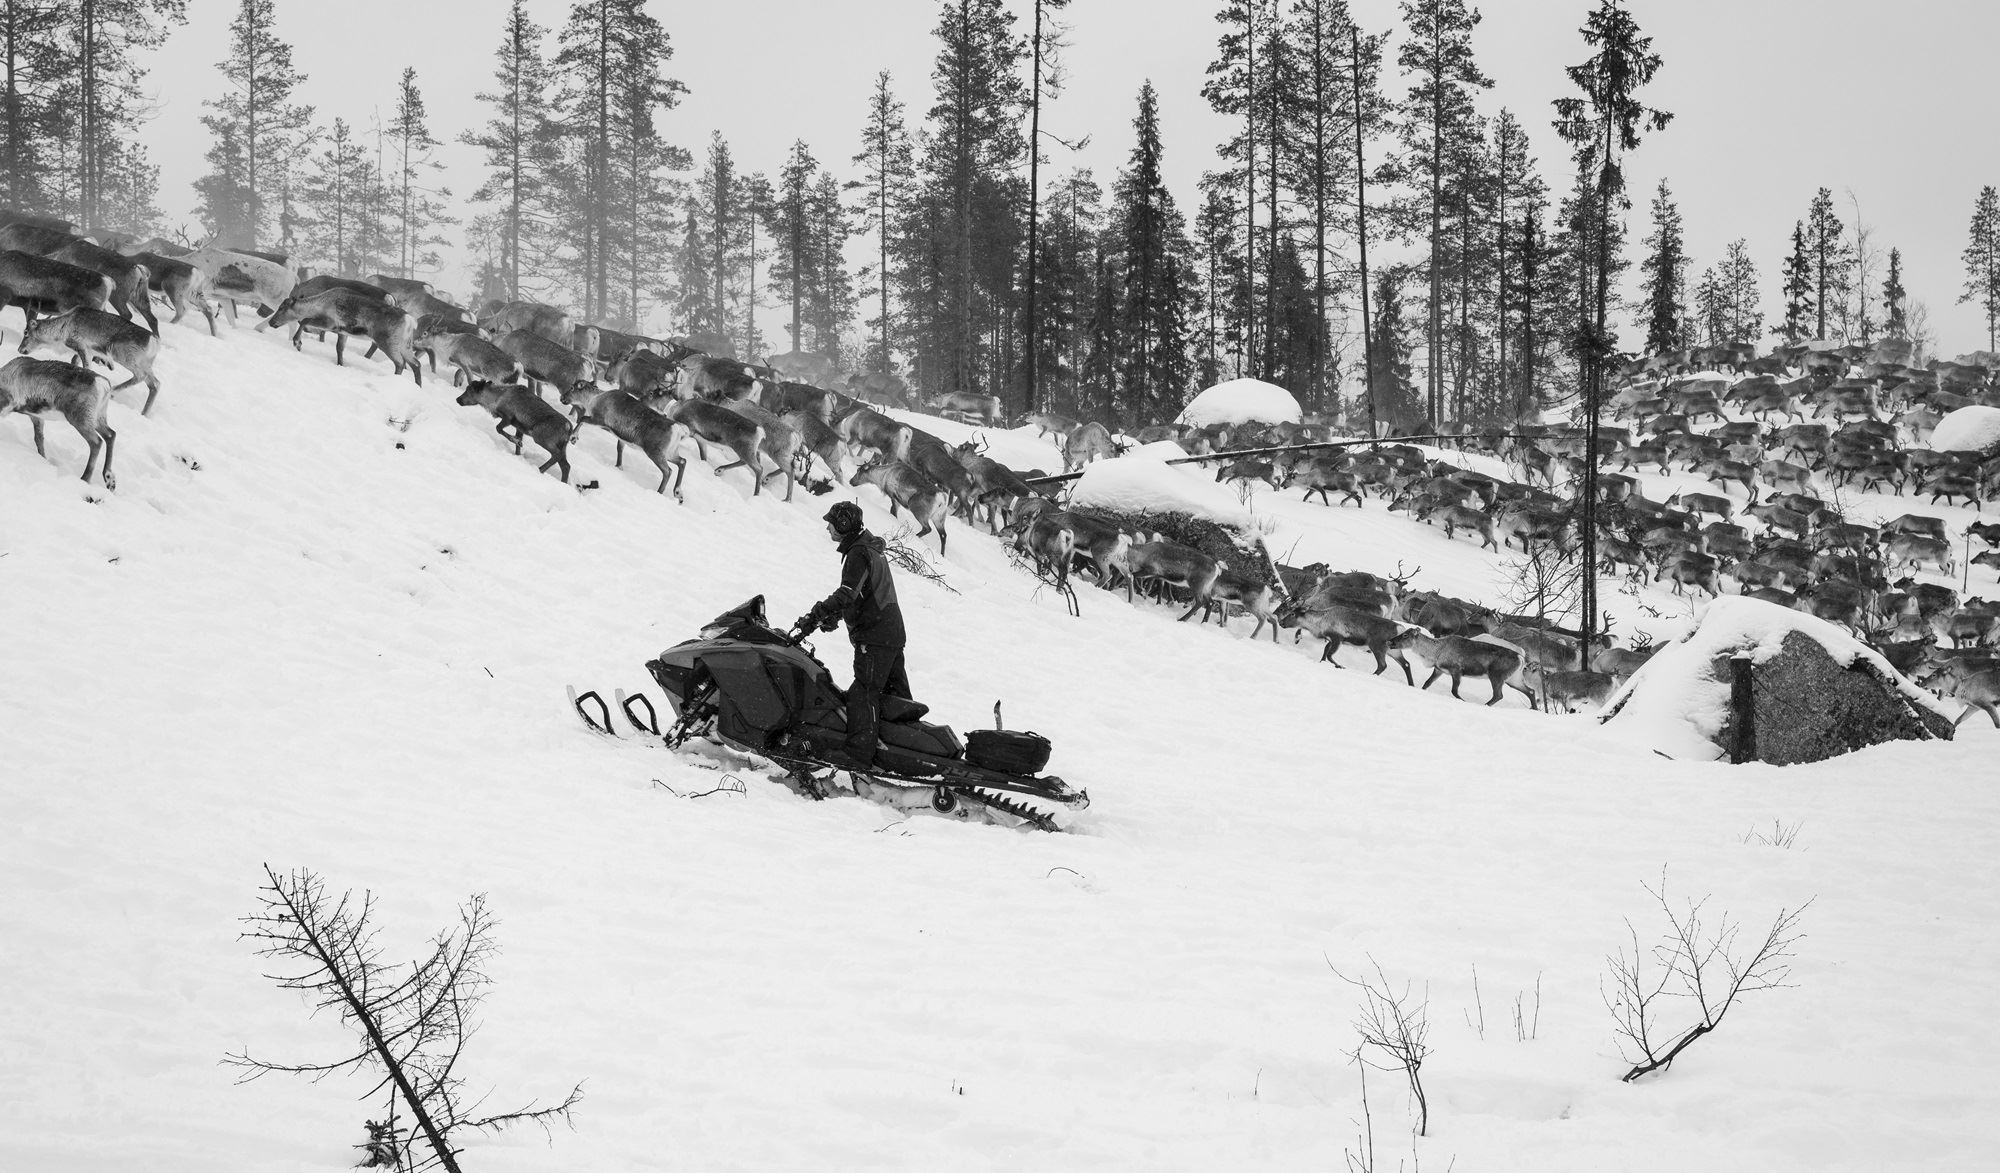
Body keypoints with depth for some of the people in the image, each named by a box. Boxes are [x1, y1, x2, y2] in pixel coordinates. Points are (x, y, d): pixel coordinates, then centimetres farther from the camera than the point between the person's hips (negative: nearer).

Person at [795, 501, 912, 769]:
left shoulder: (858, 554, -15)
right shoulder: (870, 549, 18)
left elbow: (847, 594, -27)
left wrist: (815, 616, -27)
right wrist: (831, 615, 15)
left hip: (874, 636, -10)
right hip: (892, 633, 10)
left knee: (863, 694, -15)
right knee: (897, 694, 17)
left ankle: (859, 754, -22)